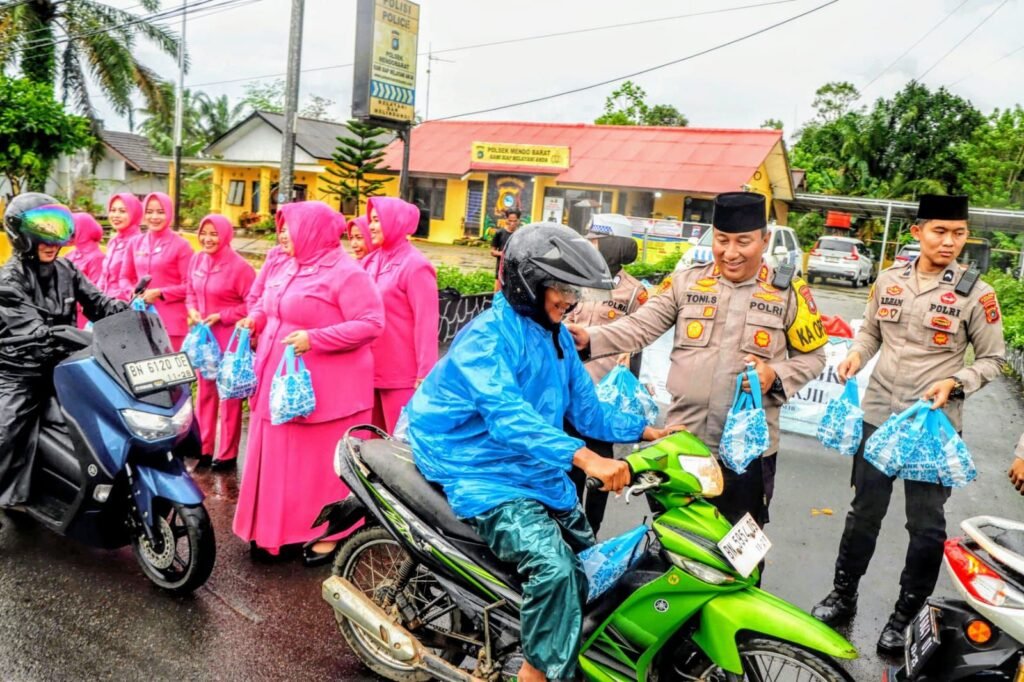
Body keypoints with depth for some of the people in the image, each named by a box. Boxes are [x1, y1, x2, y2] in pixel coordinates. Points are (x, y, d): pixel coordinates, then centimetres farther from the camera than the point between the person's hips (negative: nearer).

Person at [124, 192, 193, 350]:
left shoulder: (180, 245, -5)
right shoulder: (137, 243, 13)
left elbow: (189, 286, -7)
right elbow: (129, 277, 22)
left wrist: (159, 293, -13)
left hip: (171, 321, -5)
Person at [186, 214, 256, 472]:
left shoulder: (239, 266, -15)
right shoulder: (198, 260, 5)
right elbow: (190, 292, 17)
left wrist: (221, 316, -19)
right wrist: (192, 310, -4)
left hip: (229, 338, -7)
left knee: (229, 395, 3)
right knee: (205, 392, 15)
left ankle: (228, 454, 14)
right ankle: (204, 448, 27)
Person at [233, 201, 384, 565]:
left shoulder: (346, 273, -16)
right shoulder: (287, 267, 12)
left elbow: (371, 324, -21)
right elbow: (269, 305, 26)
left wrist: (315, 339, -27)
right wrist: (255, 319, 3)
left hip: (325, 388, -8)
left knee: (321, 460, 1)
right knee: (278, 456, 15)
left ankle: (330, 532, 15)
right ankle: (276, 528, 28)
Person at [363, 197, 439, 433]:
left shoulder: (415, 266, -12)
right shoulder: (372, 261, 7)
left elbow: (426, 323, -15)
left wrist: (425, 374, -16)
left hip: (401, 374, -7)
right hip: (371, 369, 7)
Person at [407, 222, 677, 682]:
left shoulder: (557, 336, 8)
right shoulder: (487, 337, -20)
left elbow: (585, 409, 11)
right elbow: (508, 416, -35)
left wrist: (647, 431, -2)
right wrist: (584, 457, -47)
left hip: (542, 474, 9)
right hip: (488, 478, -9)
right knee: (555, 568, -28)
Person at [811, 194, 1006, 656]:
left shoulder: (976, 294, -8)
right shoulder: (889, 280, 2)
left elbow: (993, 358, -2)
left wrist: (955, 383, -19)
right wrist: (856, 355, -7)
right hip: (879, 415, 3)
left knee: (926, 527, 7)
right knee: (863, 513, 14)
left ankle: (904, 617, 26)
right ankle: (843, 597, 32)